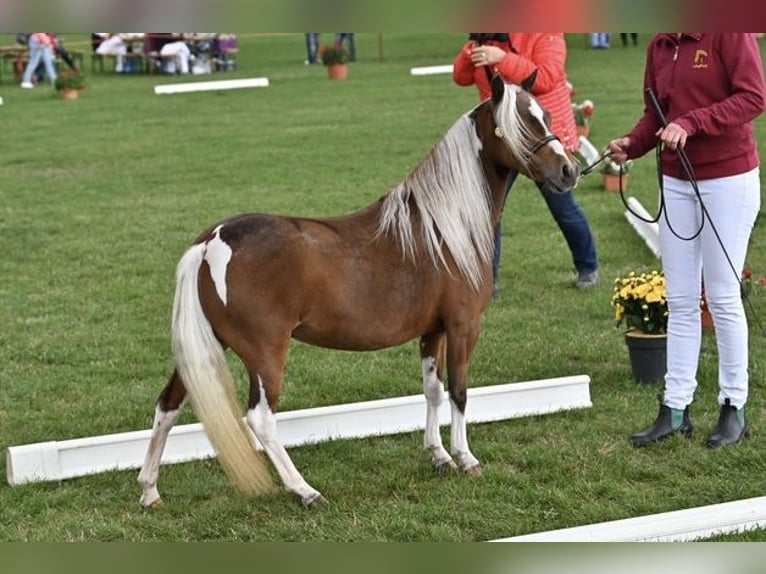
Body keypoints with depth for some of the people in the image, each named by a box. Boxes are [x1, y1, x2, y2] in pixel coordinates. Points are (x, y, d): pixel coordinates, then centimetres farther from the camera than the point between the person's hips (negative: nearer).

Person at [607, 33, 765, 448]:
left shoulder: (728, 32, -13)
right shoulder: (658, 46, 6)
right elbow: (654, 114, 10)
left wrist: (691, 123, -28)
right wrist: (632, 144, -10)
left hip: (728, 179, -6)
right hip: (677, 181, 6)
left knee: (723, 297, 1)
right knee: (680, 301, 8)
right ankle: (675, 409, 14)